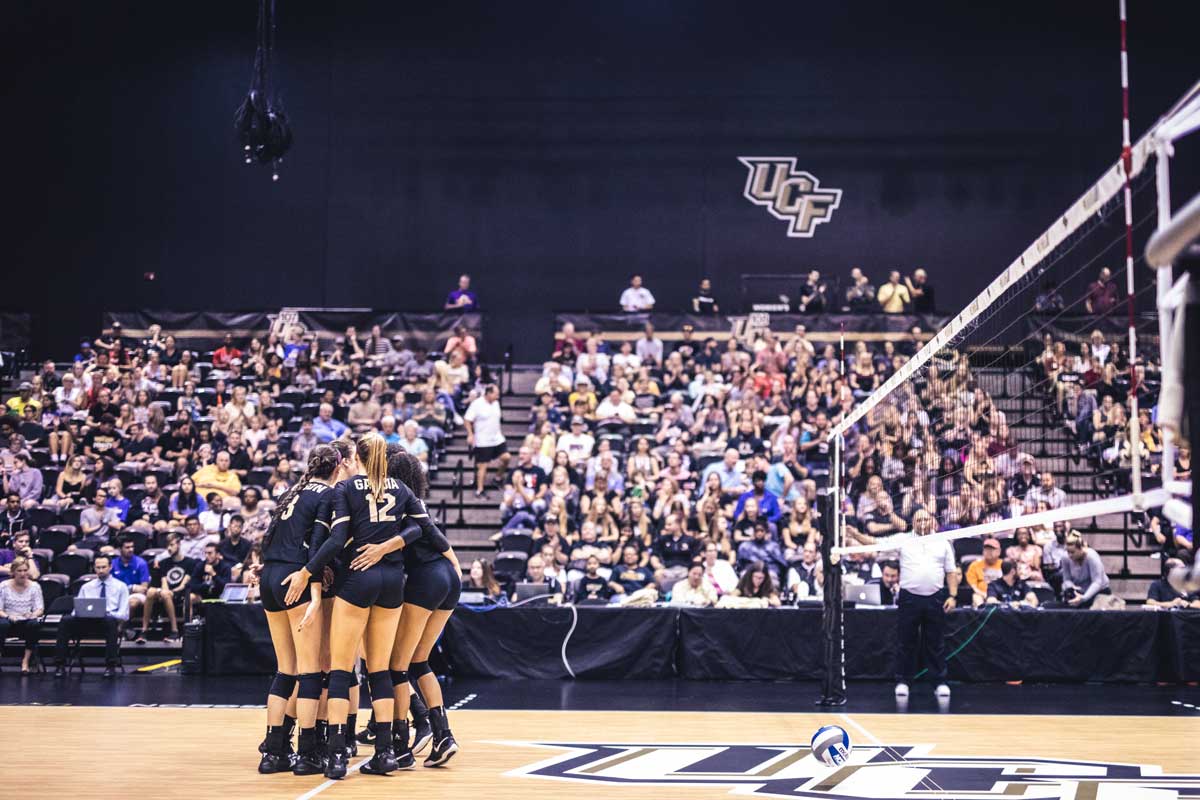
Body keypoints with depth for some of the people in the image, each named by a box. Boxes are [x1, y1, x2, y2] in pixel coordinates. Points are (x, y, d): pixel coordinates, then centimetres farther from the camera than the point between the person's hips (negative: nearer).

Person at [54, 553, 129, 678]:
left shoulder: (120, 587, 14)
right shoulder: (86, 587, 23)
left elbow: (124, 614, 5)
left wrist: (108, 614, -15)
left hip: (110, 620, -3)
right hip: (85, 621, 3)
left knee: (110, 620, -39)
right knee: (66, 620, -28)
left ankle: (110, 666, -36)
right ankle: (60, 666, -27)